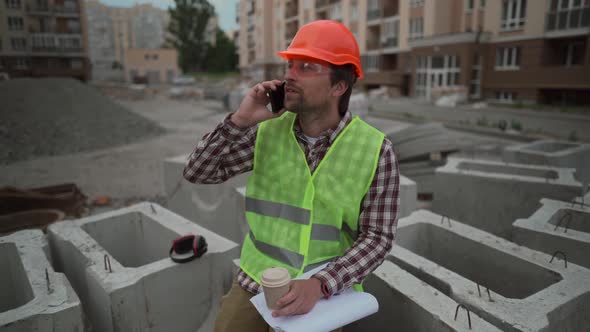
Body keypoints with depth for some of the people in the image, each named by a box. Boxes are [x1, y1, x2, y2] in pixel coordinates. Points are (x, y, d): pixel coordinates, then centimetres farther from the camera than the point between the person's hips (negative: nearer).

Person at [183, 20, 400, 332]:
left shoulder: (376, 150, -16)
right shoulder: (267, 130, -7)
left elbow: (377, 236, -13)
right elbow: (197, 173, -8)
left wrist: (320, 284, -26)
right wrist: (241, 120, -22)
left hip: (327, 289, -1)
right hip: (258, 279, 2)